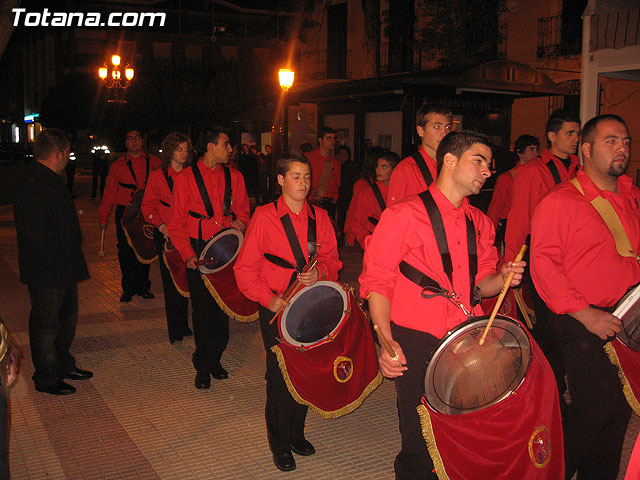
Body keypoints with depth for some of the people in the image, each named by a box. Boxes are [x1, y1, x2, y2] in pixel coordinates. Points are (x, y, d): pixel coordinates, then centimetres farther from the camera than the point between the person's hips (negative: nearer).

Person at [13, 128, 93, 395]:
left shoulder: (51, 180, 13)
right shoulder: (34, 185, -21)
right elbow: (36, 233, -26)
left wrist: (71, 262, 16)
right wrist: (57, 261, -19)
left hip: (63, 269, 10)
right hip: (47, 273, -10)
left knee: (67, 318, 22)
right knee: (46, 326, 4)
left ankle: (63, 365, 38)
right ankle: (46, 379, 18)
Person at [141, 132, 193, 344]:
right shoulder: (158, 176, 2)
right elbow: (148, 206, 3)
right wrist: (161, 225, -12)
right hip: (166, 235, -2)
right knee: (171, 281, 0)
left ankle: (183, 325, 21)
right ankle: (175, 329, 10)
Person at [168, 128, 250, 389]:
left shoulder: (233, 176, 9)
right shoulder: (186, 178, -1)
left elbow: (243, 209, 19)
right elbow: (176, 223, -1)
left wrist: (240, 222, -5)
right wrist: (188, 254, -12)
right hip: (199, 251, -3)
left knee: (223, 307, 7)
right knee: (202, 309, 2)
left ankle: (214, 360, 25)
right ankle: (203, 366, 18)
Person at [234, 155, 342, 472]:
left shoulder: (319, 217, 7)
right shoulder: (264, 216, -4)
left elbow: (332, 259, 10)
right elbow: (245, 268, -4)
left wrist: (319, 272, -12)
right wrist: (269, 299, -14)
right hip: (275, 307, -3)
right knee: (280, 375, 1)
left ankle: (297, 434, 30)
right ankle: (280, 443, 20)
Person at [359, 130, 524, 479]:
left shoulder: (480, 223, 11)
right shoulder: (404, 215, -7)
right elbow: (378, 282, -9)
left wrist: (502, 278, -2)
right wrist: (386, 342, -20)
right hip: (416, 346, -5)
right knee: (421, 448, 2)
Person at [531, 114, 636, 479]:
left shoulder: (632, 198, 13)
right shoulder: (561, 201, -8)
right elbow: (543, 264, -14)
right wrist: (586, 314, -17)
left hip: (627, 323, 6)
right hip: (584, 326, -6)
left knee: (620, 412, 10)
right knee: (593, 412, -8)